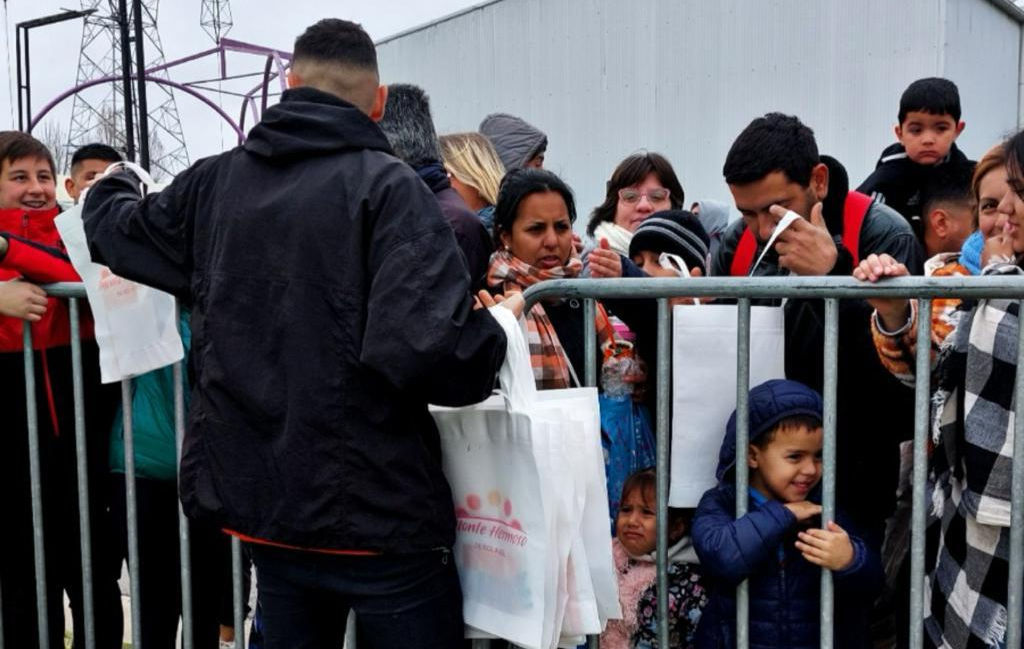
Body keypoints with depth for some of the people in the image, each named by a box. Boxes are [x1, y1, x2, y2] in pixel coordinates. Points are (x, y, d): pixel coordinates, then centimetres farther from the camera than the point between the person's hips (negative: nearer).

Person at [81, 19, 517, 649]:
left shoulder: (214, 183, 4)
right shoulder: (387, 185, -15)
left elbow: (116, 229, 24)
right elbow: (431, 346, -29)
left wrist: (112, 187, 47)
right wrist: (498, 333, -7)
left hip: (262, 504, 6)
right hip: (378, 515, -6)